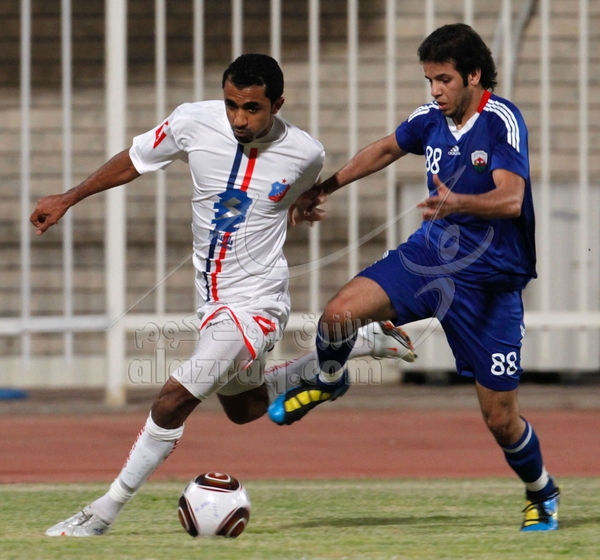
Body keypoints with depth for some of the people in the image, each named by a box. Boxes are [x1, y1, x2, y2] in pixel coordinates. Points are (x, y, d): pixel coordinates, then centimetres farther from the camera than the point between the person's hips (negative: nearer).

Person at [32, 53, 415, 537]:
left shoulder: (305, 154, -15)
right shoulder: (194, 122, -11)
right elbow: (134, 161, 7)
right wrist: (67, 200, 7)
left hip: (256, 300, -6)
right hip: (213, 295, 6)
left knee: (176, 397, -18)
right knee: (245, 407, 25)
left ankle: (104, 512, -7)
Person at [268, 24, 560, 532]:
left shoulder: (502, 120, -18)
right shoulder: (431, 119, 0)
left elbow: (511, 200, -30)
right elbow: (387, 149, 22)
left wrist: (456, 203, -48)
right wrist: (326, 187, 25)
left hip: (489, 280, -4)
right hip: (430, 253, 5)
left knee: (500, 418, -1)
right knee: (340, 312, -21)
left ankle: (542, 494, 29)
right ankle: (328, 380, 14)